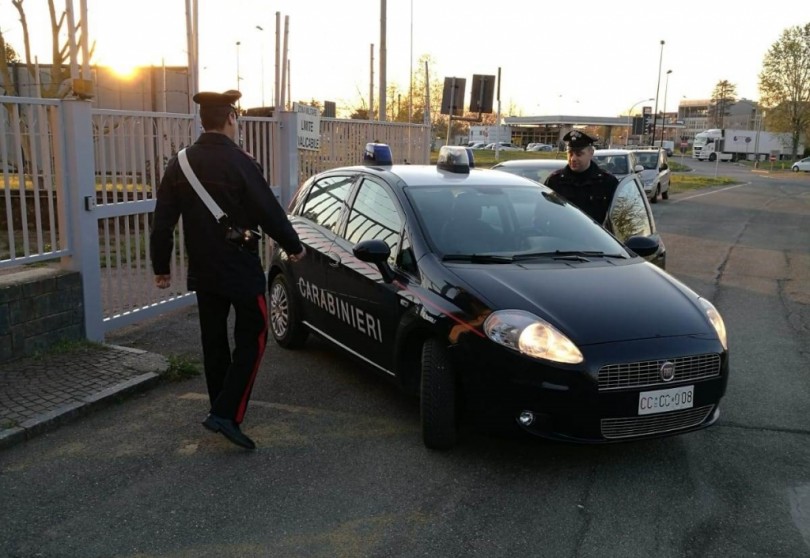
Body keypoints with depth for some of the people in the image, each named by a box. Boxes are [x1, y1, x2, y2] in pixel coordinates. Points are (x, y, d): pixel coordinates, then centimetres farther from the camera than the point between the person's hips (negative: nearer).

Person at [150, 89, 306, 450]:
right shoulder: (239, 162, -15)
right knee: (252, 338, 4)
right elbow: (269, 212, -12)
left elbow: (162, 221, 5)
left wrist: (161, 266, 13)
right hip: (240, 268, -6)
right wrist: (294, 247, 3)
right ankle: (226, 414, -4)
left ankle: (221, 411, 27)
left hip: (202, 270, 6)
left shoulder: (180, 164, 3)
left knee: (213, 340, 15)